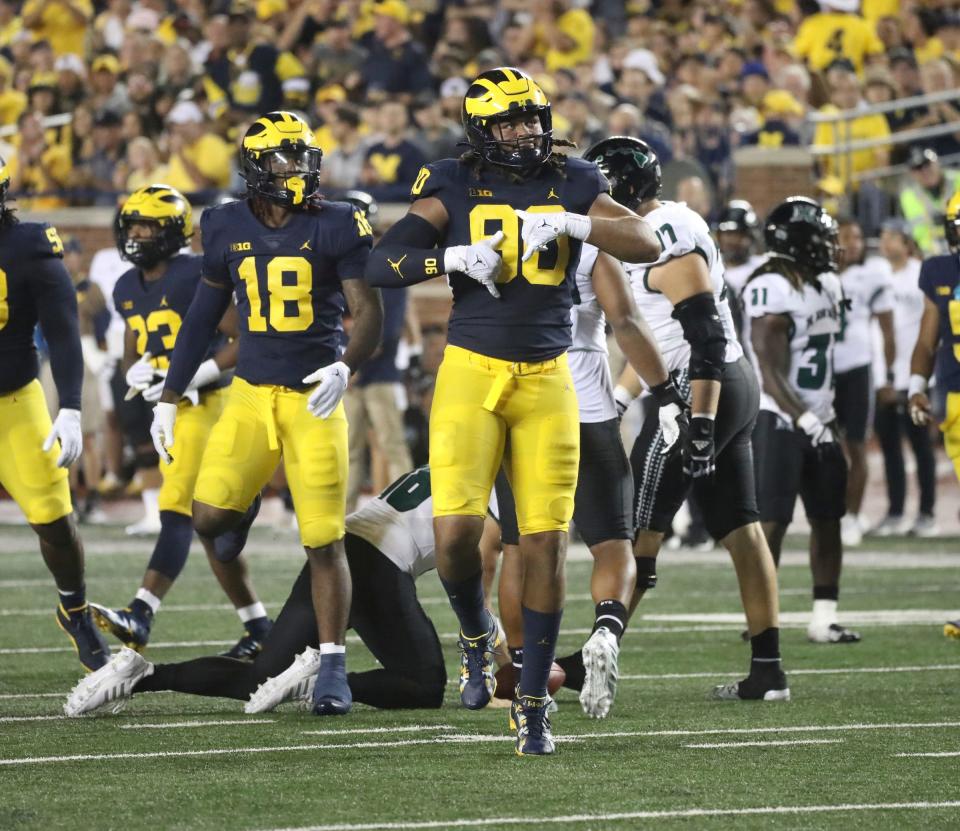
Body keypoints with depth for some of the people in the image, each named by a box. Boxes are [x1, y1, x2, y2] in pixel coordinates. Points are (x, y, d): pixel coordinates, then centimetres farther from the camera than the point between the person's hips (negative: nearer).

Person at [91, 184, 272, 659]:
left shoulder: (197, 278, -13)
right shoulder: (128, 288, 11)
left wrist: (191, 376, -21)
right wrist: (134, 375, 0)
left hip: (203, 403, -8)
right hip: (163, 408, 8)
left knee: (176, 512, -18)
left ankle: (140, 617, -29)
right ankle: (257, 625, 18)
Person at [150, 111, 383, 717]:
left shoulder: (335, 226, -5)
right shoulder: (228, 229, 5)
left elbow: (370, 312, -9)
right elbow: (204, 318, 15)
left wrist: (347, 367, -29)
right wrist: (170, 399, 16)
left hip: (315, 395, -3)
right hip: (251, 393, 3)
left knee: (325, 541, -6)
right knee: (210, 518, -12)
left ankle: (333, 667, 5)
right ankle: (246, 503, 25)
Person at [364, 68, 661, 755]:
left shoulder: (571, 185, 5)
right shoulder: (454, 187, 1)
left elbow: (647, 243, -6)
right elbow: (382, 264, -5)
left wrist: (568, 222, -19)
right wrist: (456, 259, -20)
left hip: (547, 379, 1)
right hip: (472, 372, -1)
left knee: (546, 543, -1)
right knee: (456, 531, -15)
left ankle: (533, 701, 11)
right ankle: (477, 635, 18)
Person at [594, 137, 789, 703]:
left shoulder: (668, 240, -16)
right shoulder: (663, 231, 16)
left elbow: (706, 337, -23)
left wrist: (700, 426, -27)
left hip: (700, 390, -10)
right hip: (735, 386, 10)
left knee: (639, 531, -6)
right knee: (740, 529, 8)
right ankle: (768, 670, 9)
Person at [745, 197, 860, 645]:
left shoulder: (827, 284, 11)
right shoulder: (773, 288, -17)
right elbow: (769, 369, -21)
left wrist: (828, 417, 19)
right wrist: (805, 420, -26)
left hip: (818, 418, 9)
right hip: (779, 419, -9)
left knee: (828, 517, 8)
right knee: (772, 520, -7)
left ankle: (824, 617, 13)